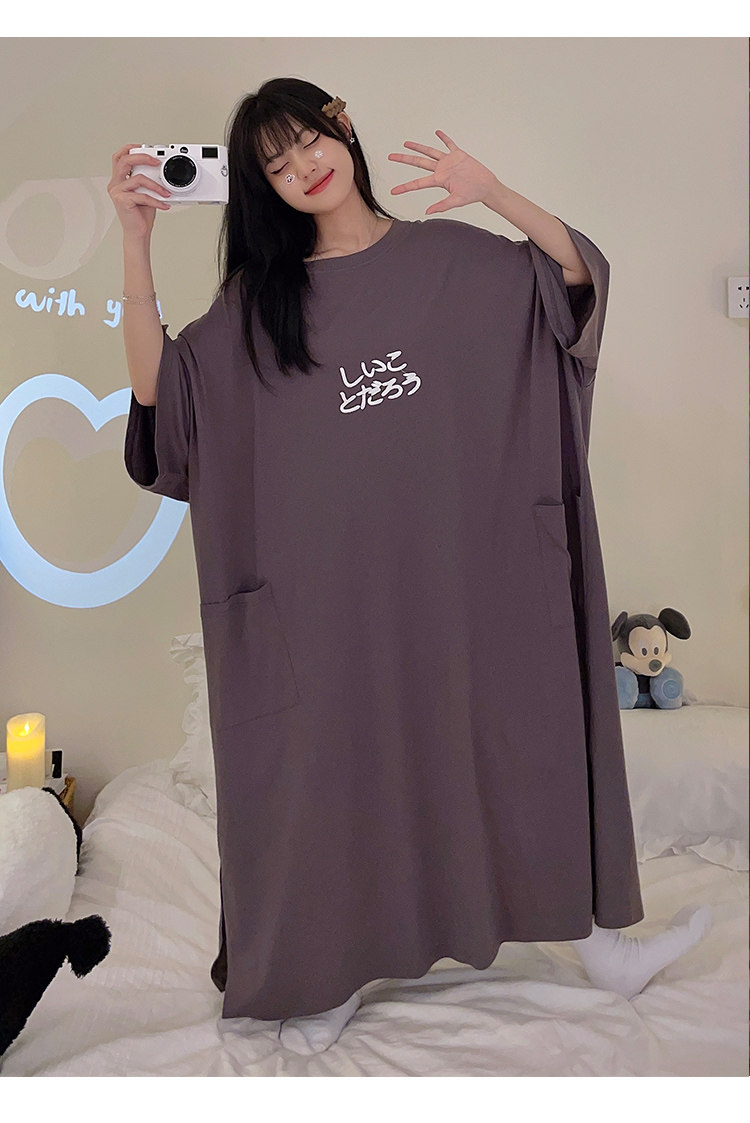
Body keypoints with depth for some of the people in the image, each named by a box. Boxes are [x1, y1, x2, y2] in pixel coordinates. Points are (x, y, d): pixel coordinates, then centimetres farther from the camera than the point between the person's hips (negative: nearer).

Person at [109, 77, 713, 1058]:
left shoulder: (449, 255, 8)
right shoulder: (260, 296, 8)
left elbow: (576, 277, -1)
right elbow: (156, 388, -3)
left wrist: (493, 194, -14)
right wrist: (135, 246, -11)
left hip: (463, 562, 0)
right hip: (335, 579, 0)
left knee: (522, 729, 8)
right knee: (341, 763, 7)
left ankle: (596, 938, 28)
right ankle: (342, 970, 29)